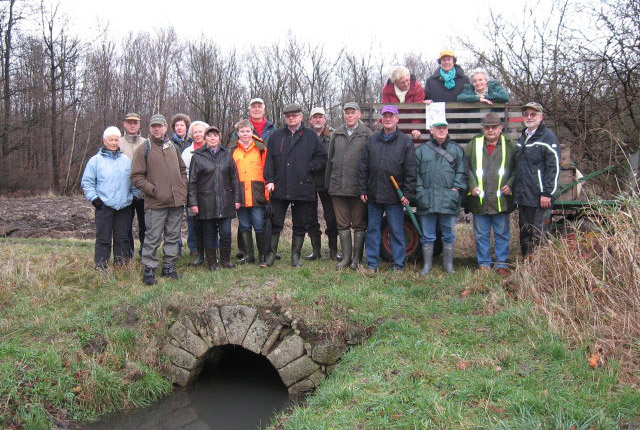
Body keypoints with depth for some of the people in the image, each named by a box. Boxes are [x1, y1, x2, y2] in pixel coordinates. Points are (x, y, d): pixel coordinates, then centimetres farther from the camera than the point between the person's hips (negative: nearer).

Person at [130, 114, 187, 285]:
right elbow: (136, 176, -5)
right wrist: (154, 190, -12)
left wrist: (183, 189, 10)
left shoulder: (172, 147, 13)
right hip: (155, 203, -5)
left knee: (173, 236, 11)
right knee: (153, 237, -3)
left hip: (177, 201, 5)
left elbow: (182, 170, 23)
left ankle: (169, 266, 23)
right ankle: (149, 269, 8)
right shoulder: (144, 149, -2)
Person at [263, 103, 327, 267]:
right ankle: (271, 253, 16)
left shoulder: (311, 135, 6)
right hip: (279, 188, 1)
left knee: (301, 225, 7)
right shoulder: (276, 136, 10)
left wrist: (308, 167, -7)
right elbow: (269, 160, 7)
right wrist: (270, 180, -2)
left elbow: (322, 158, 6)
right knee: (275, 223, 5)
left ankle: (296, 255, 18)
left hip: (303, 188, 0)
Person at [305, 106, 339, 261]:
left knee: (331, 218, 0)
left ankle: (333, 251, 10)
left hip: (327, 181, -1)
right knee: (311, 218, 7)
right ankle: (315, 250, 16)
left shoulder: (333, 136, 5)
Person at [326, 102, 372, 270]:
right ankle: (346, 257, 18)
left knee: (359, 224, 5)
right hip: (338, 187, 4)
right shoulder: (336, 134, 11)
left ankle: (357, 258, 15)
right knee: (342, 224, 9)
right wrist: (328, 183, 11)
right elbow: (329, 160, 14)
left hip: (359, 187, -4)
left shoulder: (366, 134, -1)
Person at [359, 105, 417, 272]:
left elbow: (410, 170, -2)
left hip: (394, 196, -3)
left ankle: (399, 264, 13)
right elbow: (363, 167, 10)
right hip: (373, 195, 3)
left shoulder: (405, 141, 2)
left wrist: (408, 193, -7)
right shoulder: (372, 140, 11)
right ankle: (372, 263, 17)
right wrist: (363, 190, 4)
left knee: (397, 231, 3)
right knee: (373, 230, 8)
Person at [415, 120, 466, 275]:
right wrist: (420, 191, -5)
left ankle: (448, 265, 19)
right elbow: (415, 173, 6)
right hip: (427, 200, 0)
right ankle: (427, 265, 16)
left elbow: (461, 172, 7)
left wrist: (456, 189, -5)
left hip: (449, 199, 0)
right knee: (427, 236, 6)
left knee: (448, 235, 7)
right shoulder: (421, 150, 10)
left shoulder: (456, 149, 11)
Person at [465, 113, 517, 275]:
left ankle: (501, 263, 21)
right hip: (479, 199, 1)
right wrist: (472, 186, -3)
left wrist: (510, 184, -3)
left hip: (501, 199, 0)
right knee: (481, 235, 8)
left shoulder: (510, 145, 3)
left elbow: (517, 168, 9)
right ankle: (484, 264, 20)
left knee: (502, 234, 8)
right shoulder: (473, 144, 5)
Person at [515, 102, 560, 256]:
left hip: (539, 197, -8)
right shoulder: (522, 138, 17)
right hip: (523, 197, 8)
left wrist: (547, 193, -18)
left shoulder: (548, 137, -7)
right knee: (524, 234, 14)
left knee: (538, 236, -5)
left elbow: (554, 167, -13)